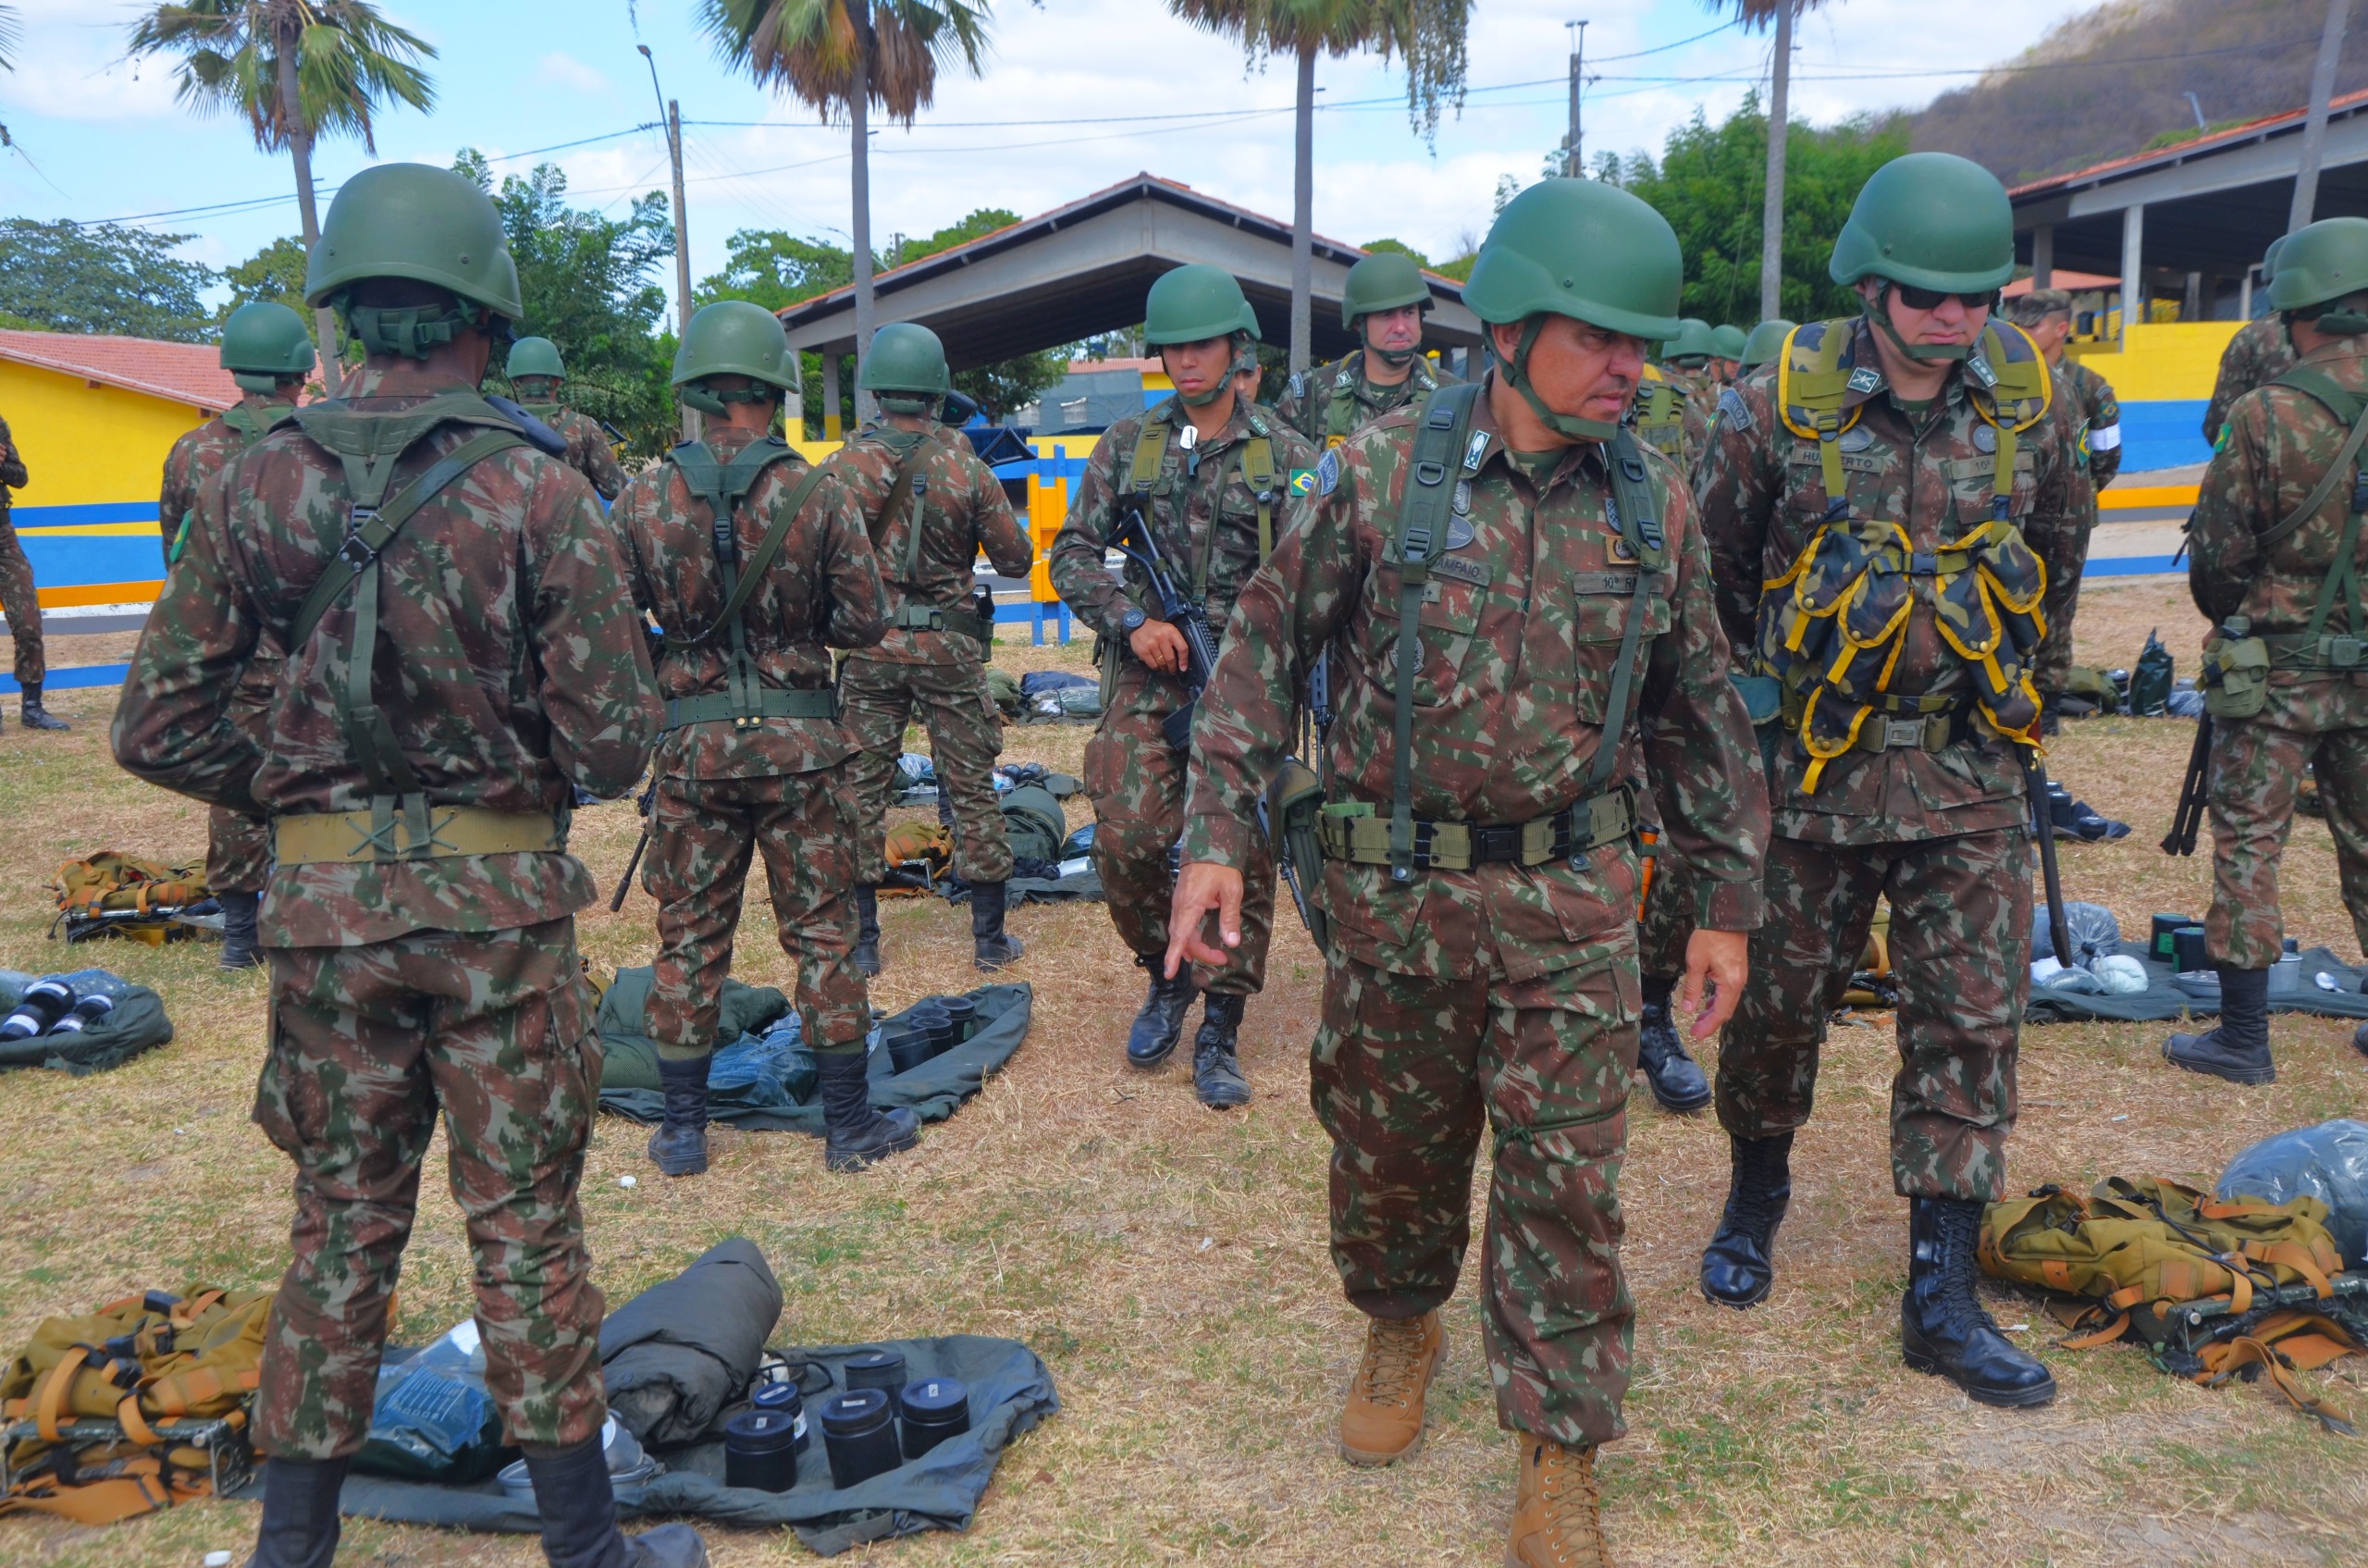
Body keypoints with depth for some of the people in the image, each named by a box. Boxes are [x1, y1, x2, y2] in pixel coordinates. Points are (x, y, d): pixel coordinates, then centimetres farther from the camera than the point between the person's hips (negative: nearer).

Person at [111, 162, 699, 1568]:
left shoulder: (256, 487, -1)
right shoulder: (539, 491, -11)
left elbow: (159, 729, 0)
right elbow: (614, 744, -13)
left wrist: (292, 792, 13)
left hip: (324, 902, 3)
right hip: (500, 899, -3)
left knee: (344, 1219, 17)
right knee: (525, 1225, 9)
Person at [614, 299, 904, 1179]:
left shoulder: (642, 502, -3)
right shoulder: (819, 496, -8)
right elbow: (865, 623, -5)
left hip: (692, 743, 1)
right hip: (800, 741, -1)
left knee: (689, 937, 12)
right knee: (822, 932, 9)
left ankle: (682, 1130, 20)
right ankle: (849, 1124, 17)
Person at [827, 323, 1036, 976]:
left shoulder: (844, 466, -5)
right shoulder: (967, 467, -5)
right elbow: (1016, 561, 1)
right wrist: (998, 520, 19)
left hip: (869, 645, 0)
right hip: (949, 649, 0)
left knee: (862, 787, 9)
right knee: (972, 787, 9)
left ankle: (860, 940, 12)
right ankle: (990, 937, 14)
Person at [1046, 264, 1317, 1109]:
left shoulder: (1285, 455, 5)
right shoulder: (1126, 445, 9)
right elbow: (1072, 553, 7)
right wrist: (1131, 620, -9)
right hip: (1147, 676, 1)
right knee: (1126, 843, -10)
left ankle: (1219, 1033, 14)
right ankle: (1167, 978, 19)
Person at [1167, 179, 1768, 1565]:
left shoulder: (1656, 504, 1)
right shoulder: (1380, 476, -7)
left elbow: (1700, 714, 10)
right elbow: (1268, 652, -2)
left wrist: (1732, 900, 10)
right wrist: (1219, 833, -10)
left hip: (1574, 900, 1)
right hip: (1396, 890, -1)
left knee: (1567, 1179, 5)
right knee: (1388, 1145, 15)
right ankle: (1401, 1326, 46)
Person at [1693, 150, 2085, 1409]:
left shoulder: (2030, 396, 0)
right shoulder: (1780, 403, -9)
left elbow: (2054, 556, 15)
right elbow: (1713, 568, 3)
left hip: (1970, 770, 3)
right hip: (1814, 759, -2)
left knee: (1972, 1022, 3)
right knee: (1779, 999, 9)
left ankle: (1941, 1296, 14)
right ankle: (1757, 1192, 37)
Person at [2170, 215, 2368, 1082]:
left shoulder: (2267, 415, -15)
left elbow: (2217, 555, -8)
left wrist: (2231, 619, 12)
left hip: (2274, 671, -5)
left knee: (2247, 844, 3)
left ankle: (2243, 1035, 7)